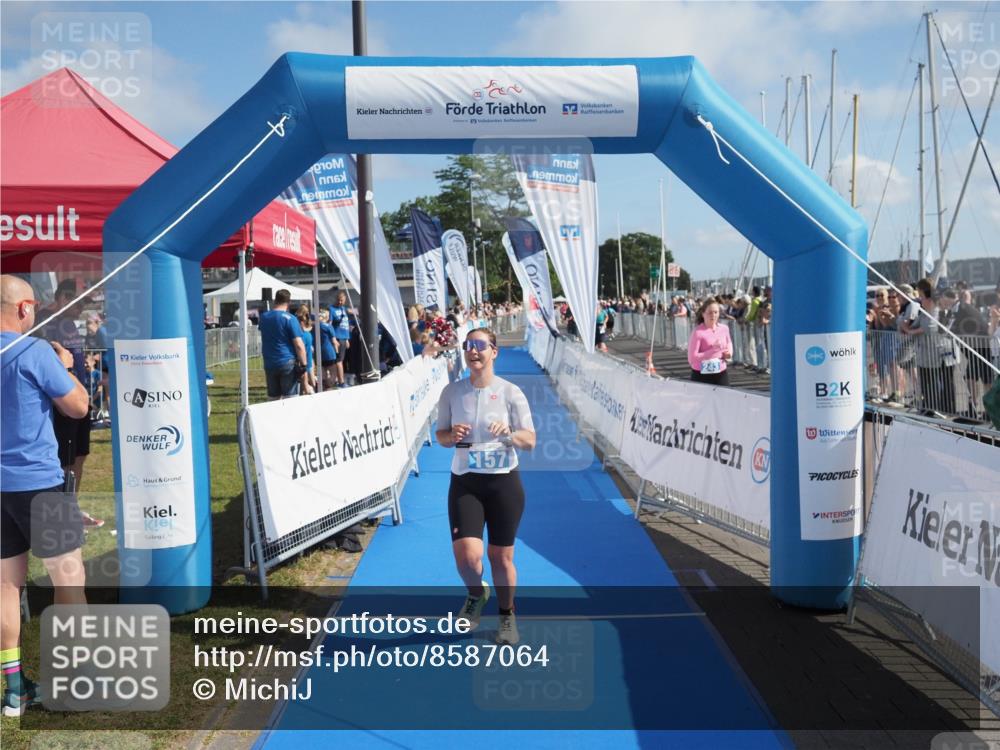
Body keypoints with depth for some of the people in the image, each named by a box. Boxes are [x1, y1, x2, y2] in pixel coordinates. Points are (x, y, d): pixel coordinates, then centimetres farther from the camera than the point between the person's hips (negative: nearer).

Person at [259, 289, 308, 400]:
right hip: (287, 363, -5)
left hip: (269, 364, 5)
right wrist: (303, 364, -10)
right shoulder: (289, 318, -10)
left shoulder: (263, 317, 9)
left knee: (273, 398, 11)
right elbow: (299, 345, -14)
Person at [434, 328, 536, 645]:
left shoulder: (510, 392, -5)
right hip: (464, 483, 1)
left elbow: (530, 441, -4)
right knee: (466, 554, -12)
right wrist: (451, 435, -13)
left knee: (501, 557, 7)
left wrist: (509, 433, -24)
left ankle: (506, 615, 33)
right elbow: (440, 435, 10)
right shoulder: (452, 392, 1)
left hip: (504, 482, -1)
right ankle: (477, 593, 24)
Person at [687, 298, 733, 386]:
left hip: (721, 374, 5)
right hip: (702, 376, -5)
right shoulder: (698, 332, -13)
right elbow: (691, 359, -19)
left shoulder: (724, 329, 4)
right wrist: (713, 350, -23)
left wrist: (729, 353, 5)